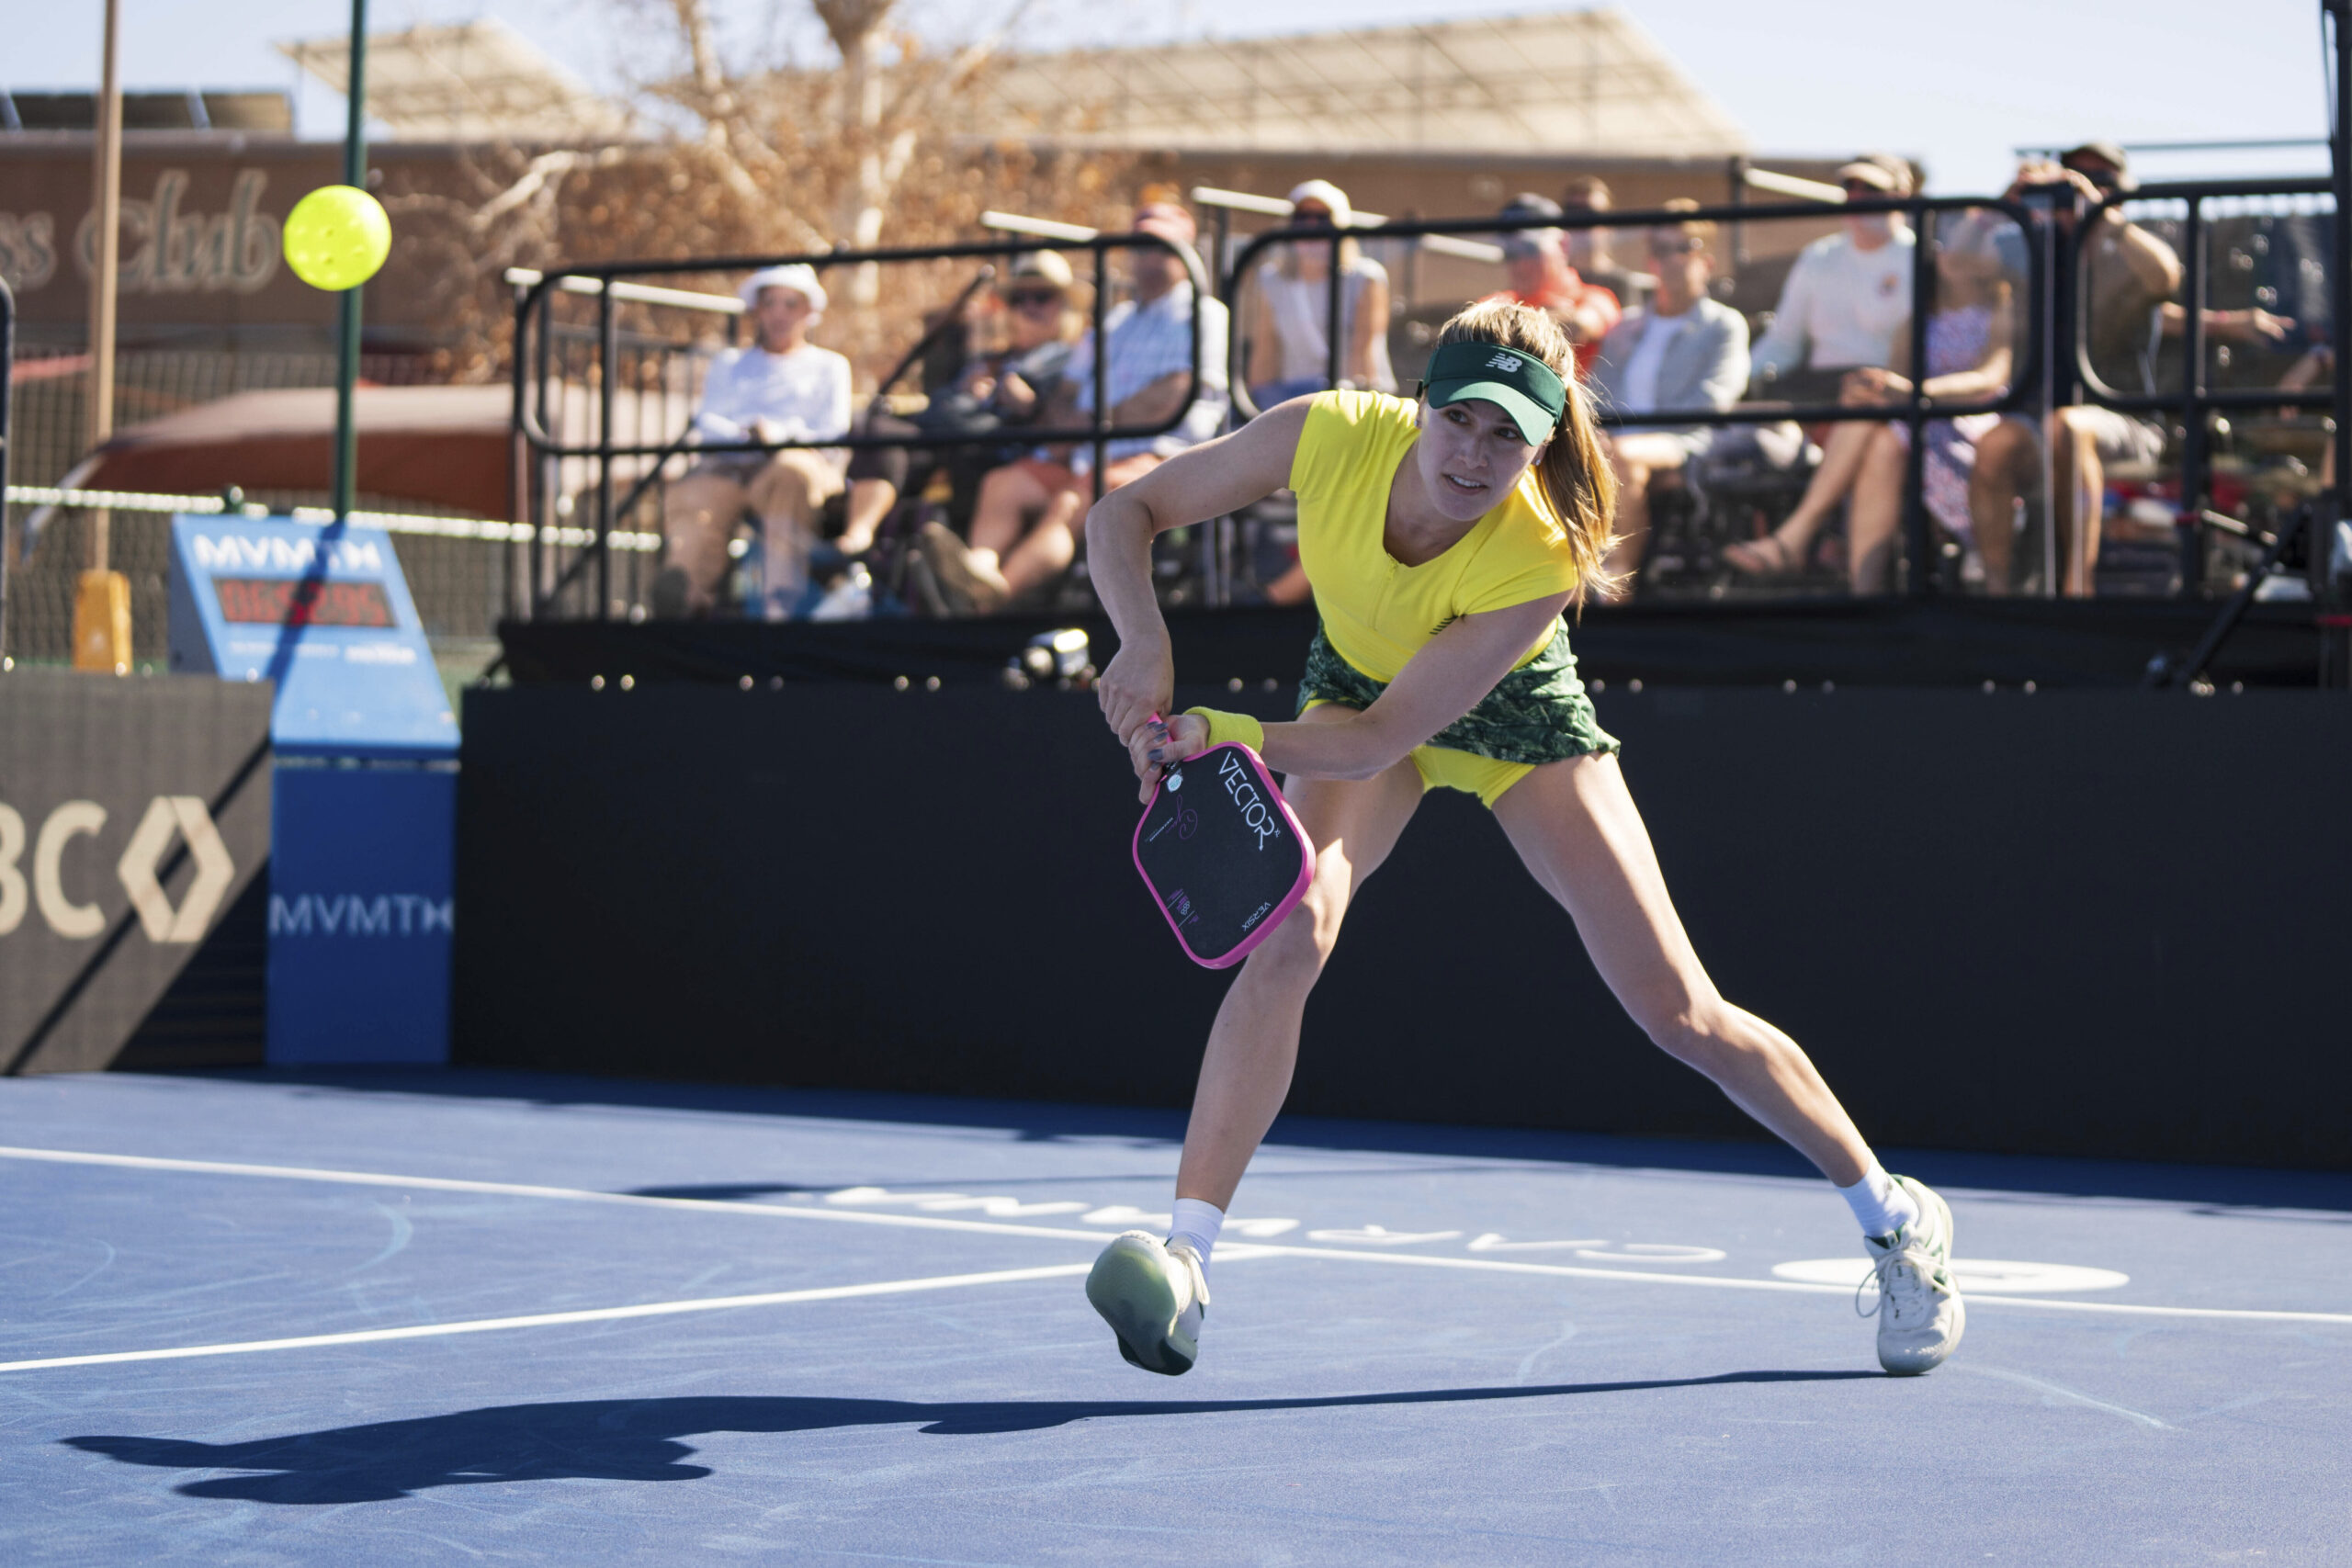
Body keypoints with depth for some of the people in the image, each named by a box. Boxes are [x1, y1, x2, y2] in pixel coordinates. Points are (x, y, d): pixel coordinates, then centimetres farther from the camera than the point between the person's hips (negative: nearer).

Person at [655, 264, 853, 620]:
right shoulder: (729, 365, 35)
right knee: (691, 496, -35)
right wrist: (741, 434, -8)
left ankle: (781, 602, -56)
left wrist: (780, 433, -11)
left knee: (793, 474, -41)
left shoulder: (829, 366, 28)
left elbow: (832, 432, 10)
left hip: (802, 457, -2)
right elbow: (707, 421, 17)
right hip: (728, 463, 2)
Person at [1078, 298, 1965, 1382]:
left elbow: (1383, 740, -36)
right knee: (1292, 929, -28)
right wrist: (1145, 642, -40)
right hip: (1355, 687, 2)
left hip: (1514, 716, -2)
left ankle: (1896, 1219, 16)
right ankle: (1186, 1261, -26)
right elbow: (1124, 515, -22)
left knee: (1679, 1011, -4)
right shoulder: (1329, 435, -32)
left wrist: (1224, 734, -49)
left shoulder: (1540, 562, -38)